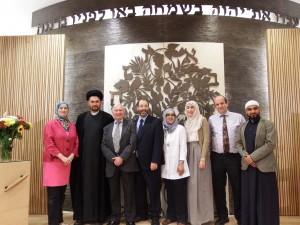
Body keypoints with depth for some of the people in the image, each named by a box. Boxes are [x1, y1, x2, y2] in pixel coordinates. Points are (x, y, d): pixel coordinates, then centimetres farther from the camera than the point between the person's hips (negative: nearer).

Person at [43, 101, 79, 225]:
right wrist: (61, 156, -18)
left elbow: (76, 142, 10)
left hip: (67, 162, 5)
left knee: (62, 193, 12)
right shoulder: (50, 124, -4)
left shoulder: (72, 125, 11)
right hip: (53, 162, -5)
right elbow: (48, 143, -12)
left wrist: (71, 156, -6)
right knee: (53, 194, -2)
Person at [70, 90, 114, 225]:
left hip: (99, 157, -2)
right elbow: (77, 137, 9)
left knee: (98, 185, 4)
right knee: (83, 185, 7)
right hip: (83, 157, 3)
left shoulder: (107, 118, 0)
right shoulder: (81, 117, 9)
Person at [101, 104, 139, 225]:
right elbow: (103, 146, 4)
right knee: (114, 192, 10)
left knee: (129, 192, 5)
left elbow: (132, 144, -8)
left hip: (127, 163, -3)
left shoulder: (130, 125, 3)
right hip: (112, 163, 3)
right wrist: (113, 159, -10)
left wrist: (122, 158, -16)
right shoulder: (107, 128, 12)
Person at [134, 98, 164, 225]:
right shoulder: (133, 123, 10)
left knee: (154, 191, 5)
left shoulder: (156, 122, -4)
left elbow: (158, 143, -11)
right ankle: (141, 213, 27)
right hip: (137, 163, 5)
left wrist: (155, 161, -18)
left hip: (151, 162, -4)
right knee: (139, 190, 13)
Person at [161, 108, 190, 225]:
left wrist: (181, 163, -12)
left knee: (179, 193, 1)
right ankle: (171, 215, 25)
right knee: (170, 192, 12)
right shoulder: (162, 130, 8)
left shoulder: (180, 128, -2)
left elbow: (183, 146, -6)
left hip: (177, 165, -3)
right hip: (166, 166, 4)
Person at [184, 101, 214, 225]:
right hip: (189, 154, 5)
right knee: (191, 184, 7)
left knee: (201, 184, -1)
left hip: (199, 152, -5)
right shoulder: (186, 122, 14)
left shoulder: (202, 120, -4)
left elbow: (206, 140, -10)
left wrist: (203, 158, -17)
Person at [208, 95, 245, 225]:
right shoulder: (211, 120, 5)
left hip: (234, 157, -1)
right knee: (218, 187, 10)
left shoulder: (238, 117, 2)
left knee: (237, 187, 9)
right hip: (217, 157, 1)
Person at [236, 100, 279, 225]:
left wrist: (253, 157, -17)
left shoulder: (268, 125, -2)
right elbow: (238, 143, 10)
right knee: (249, 197, 9)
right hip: (247, 166, 4)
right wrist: (245, 156, -9)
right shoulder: (242, 127, 13)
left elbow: (270, 144, -13)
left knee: (265, 198, 2)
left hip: (264, 166, -4)